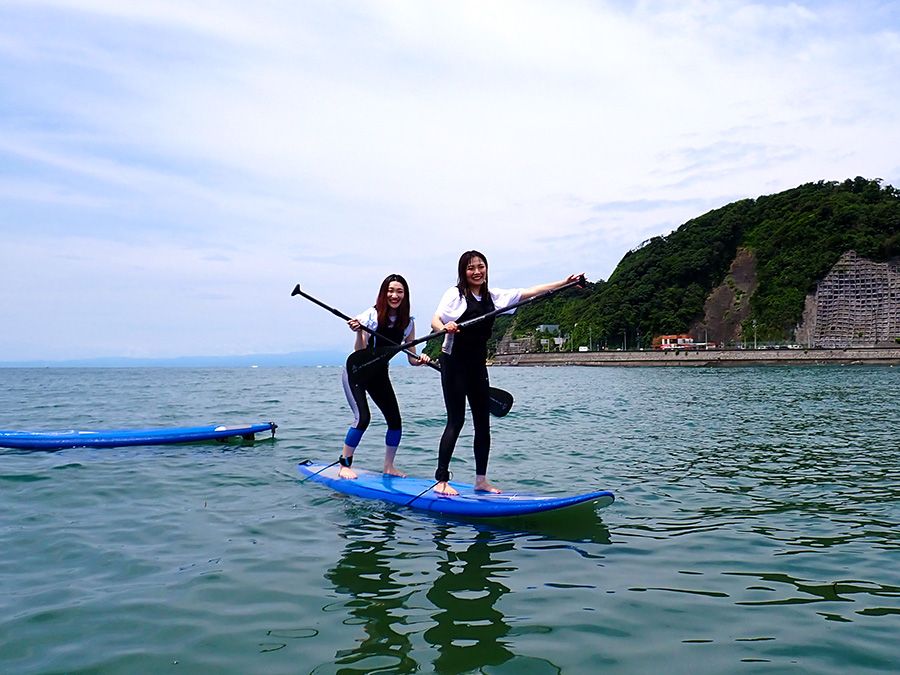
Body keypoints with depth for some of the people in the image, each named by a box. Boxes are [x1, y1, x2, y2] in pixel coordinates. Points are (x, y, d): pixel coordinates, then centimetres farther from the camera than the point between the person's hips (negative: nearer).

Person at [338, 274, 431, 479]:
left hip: (380, 375, 5)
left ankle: (389, 466, 17)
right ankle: (344, 464, -4)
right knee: (362, 418, -19)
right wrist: (359, 331, -36)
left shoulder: (408, 323, -4)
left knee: (395, 421, -1)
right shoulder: (371, 315, -17)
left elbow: (412, 358, -2)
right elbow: (360, 352, -21)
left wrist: (421, 360, -23)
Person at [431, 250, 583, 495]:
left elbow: (530, 292, 11)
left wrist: (565, 282, 8)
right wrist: (444, 328, -42)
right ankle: (441, 481, -3)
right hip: (454, 364, -6)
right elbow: (435, 320, -18)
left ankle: (481, 480, 15)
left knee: (483, 423, 6)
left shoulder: (493, 295, 10)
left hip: (478, 366, 6)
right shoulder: (455, 294, -6)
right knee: (456, 421, -9)